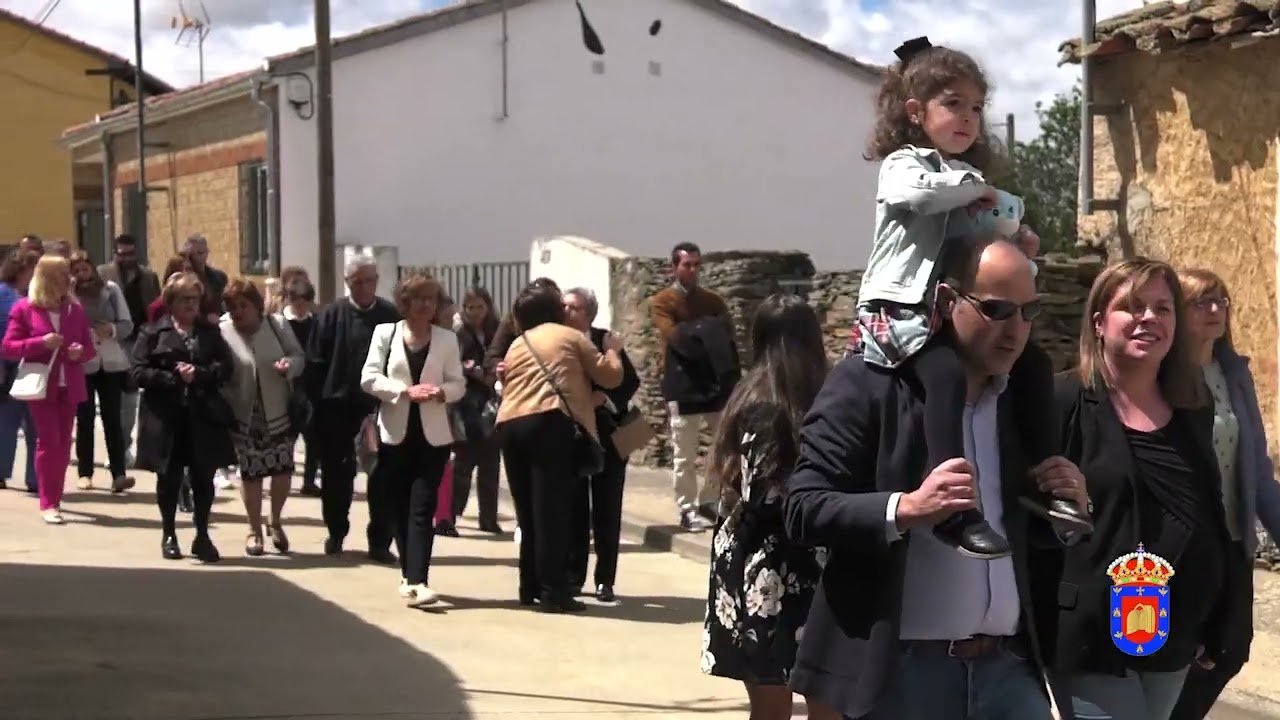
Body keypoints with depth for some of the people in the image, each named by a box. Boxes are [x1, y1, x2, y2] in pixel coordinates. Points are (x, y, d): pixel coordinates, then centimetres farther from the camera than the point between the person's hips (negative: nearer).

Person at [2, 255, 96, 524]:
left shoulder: (75, 309, 8)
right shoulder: (24, 308, -4)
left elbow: (90, 347, 14)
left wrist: (80, 351, -10)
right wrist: (42, 343, -19)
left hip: (68, 386, 4)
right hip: (41, 386, -4)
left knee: (63, 444, 8)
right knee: (48, 441, -10)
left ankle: (55, 498, 19)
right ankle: (47, 503, -7)